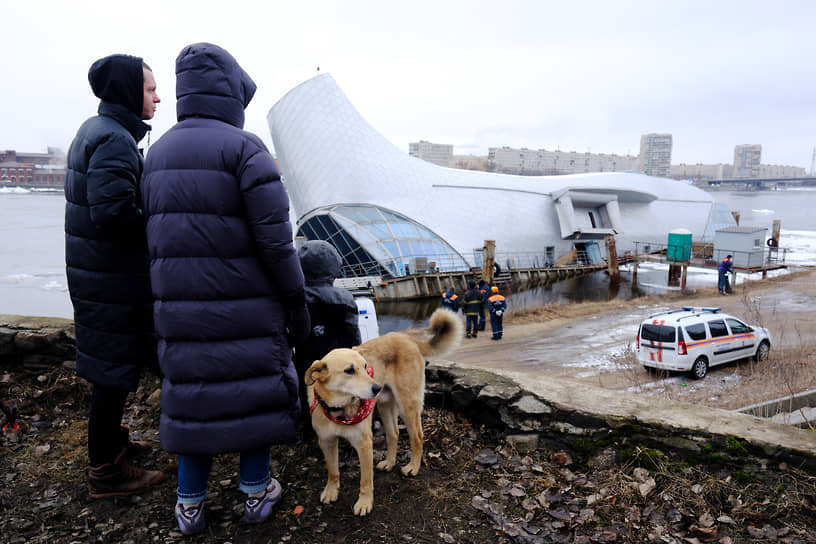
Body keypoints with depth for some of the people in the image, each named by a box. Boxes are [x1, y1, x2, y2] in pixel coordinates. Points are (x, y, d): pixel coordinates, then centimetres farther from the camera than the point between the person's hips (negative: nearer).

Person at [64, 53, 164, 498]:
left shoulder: (94, 131, 13)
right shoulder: (114, 140, -18)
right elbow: (113, 212, -28)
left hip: (93, 271, 10)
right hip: (113, 278, -10)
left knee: (110, 364, 21)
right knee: (116, 367, 1)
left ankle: (111, 441, 39)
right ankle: (105, 470, 15)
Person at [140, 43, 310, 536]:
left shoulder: (159, 153, 9)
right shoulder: (243, 148, -13)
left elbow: (156, 231, 12)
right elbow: (275, 236, -17)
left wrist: (169, 294, 19)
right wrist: (297, 301, -8)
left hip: (181, 304, 6)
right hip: (245, 301, -5)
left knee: (192, 391, 15)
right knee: (256, 386, 12)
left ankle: (190, 503, 27)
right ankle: (256, 491, 26)